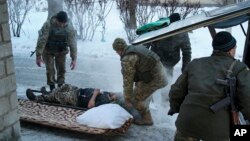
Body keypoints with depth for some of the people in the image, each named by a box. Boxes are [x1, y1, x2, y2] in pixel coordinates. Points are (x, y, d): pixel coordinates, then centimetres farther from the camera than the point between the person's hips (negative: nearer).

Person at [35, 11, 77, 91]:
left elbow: (73, 44, -19)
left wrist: (74, 59, -19)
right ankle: (52, 89, 11)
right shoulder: (47, 25, -29)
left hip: (61, 51, 2)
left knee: (61, 70, 4)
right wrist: (38, 56, -24)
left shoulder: (69, 28, -24)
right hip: (48, 51, -1)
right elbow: (41, 41, -25)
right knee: (50, 70, -2)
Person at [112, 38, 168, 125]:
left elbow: (128, 80, -14)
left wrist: (127, 99, -5)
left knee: (137, 98, 4)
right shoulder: (136, 48, 11)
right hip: (159, 72, 10)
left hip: (153, 78, -10)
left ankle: (146, 119, 19)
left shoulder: (127, 59, -17)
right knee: (142, 91, 29)